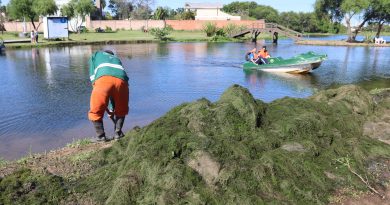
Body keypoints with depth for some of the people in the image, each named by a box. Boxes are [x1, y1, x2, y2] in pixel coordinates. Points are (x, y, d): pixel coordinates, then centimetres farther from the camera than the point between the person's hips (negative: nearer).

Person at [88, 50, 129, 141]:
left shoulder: (96, 55, 36)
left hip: (103, 80, -3)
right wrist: (112, 108, 45)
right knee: (121, 111, 28)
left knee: (95, 112, 15)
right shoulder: (117, 59, 43)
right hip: (121, 80, 3)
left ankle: (101, 137, 16)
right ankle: (118, 133, 26)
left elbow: (92, 76, 21)